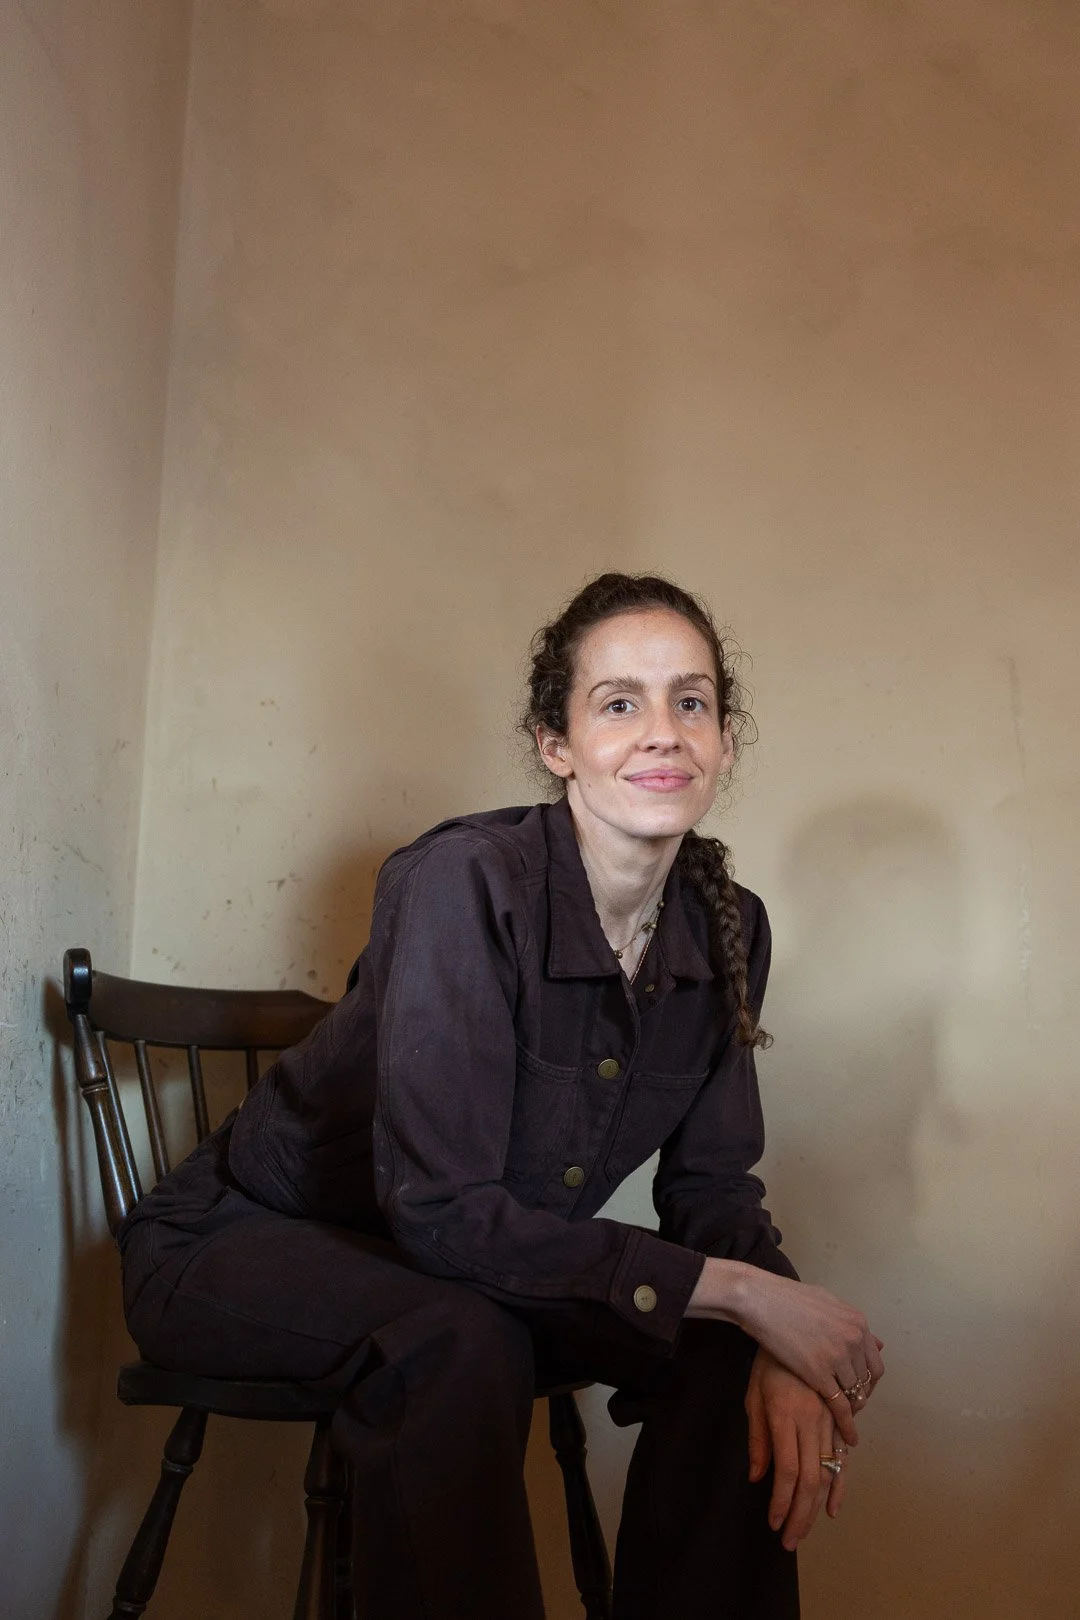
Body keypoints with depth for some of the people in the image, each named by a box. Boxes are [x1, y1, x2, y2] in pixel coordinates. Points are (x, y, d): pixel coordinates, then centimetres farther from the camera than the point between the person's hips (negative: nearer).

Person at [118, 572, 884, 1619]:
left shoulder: (729, 926, -8)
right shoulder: (466, 883, -29)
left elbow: (711, 1187, -2)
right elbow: (443, 1211, -31)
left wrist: (778, 1344, -23)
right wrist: (736, 1290, -29)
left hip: (484, 1267, 6)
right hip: (249, 1245, -5)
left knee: (728, 1353, -15)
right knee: (460, 1342, -35)